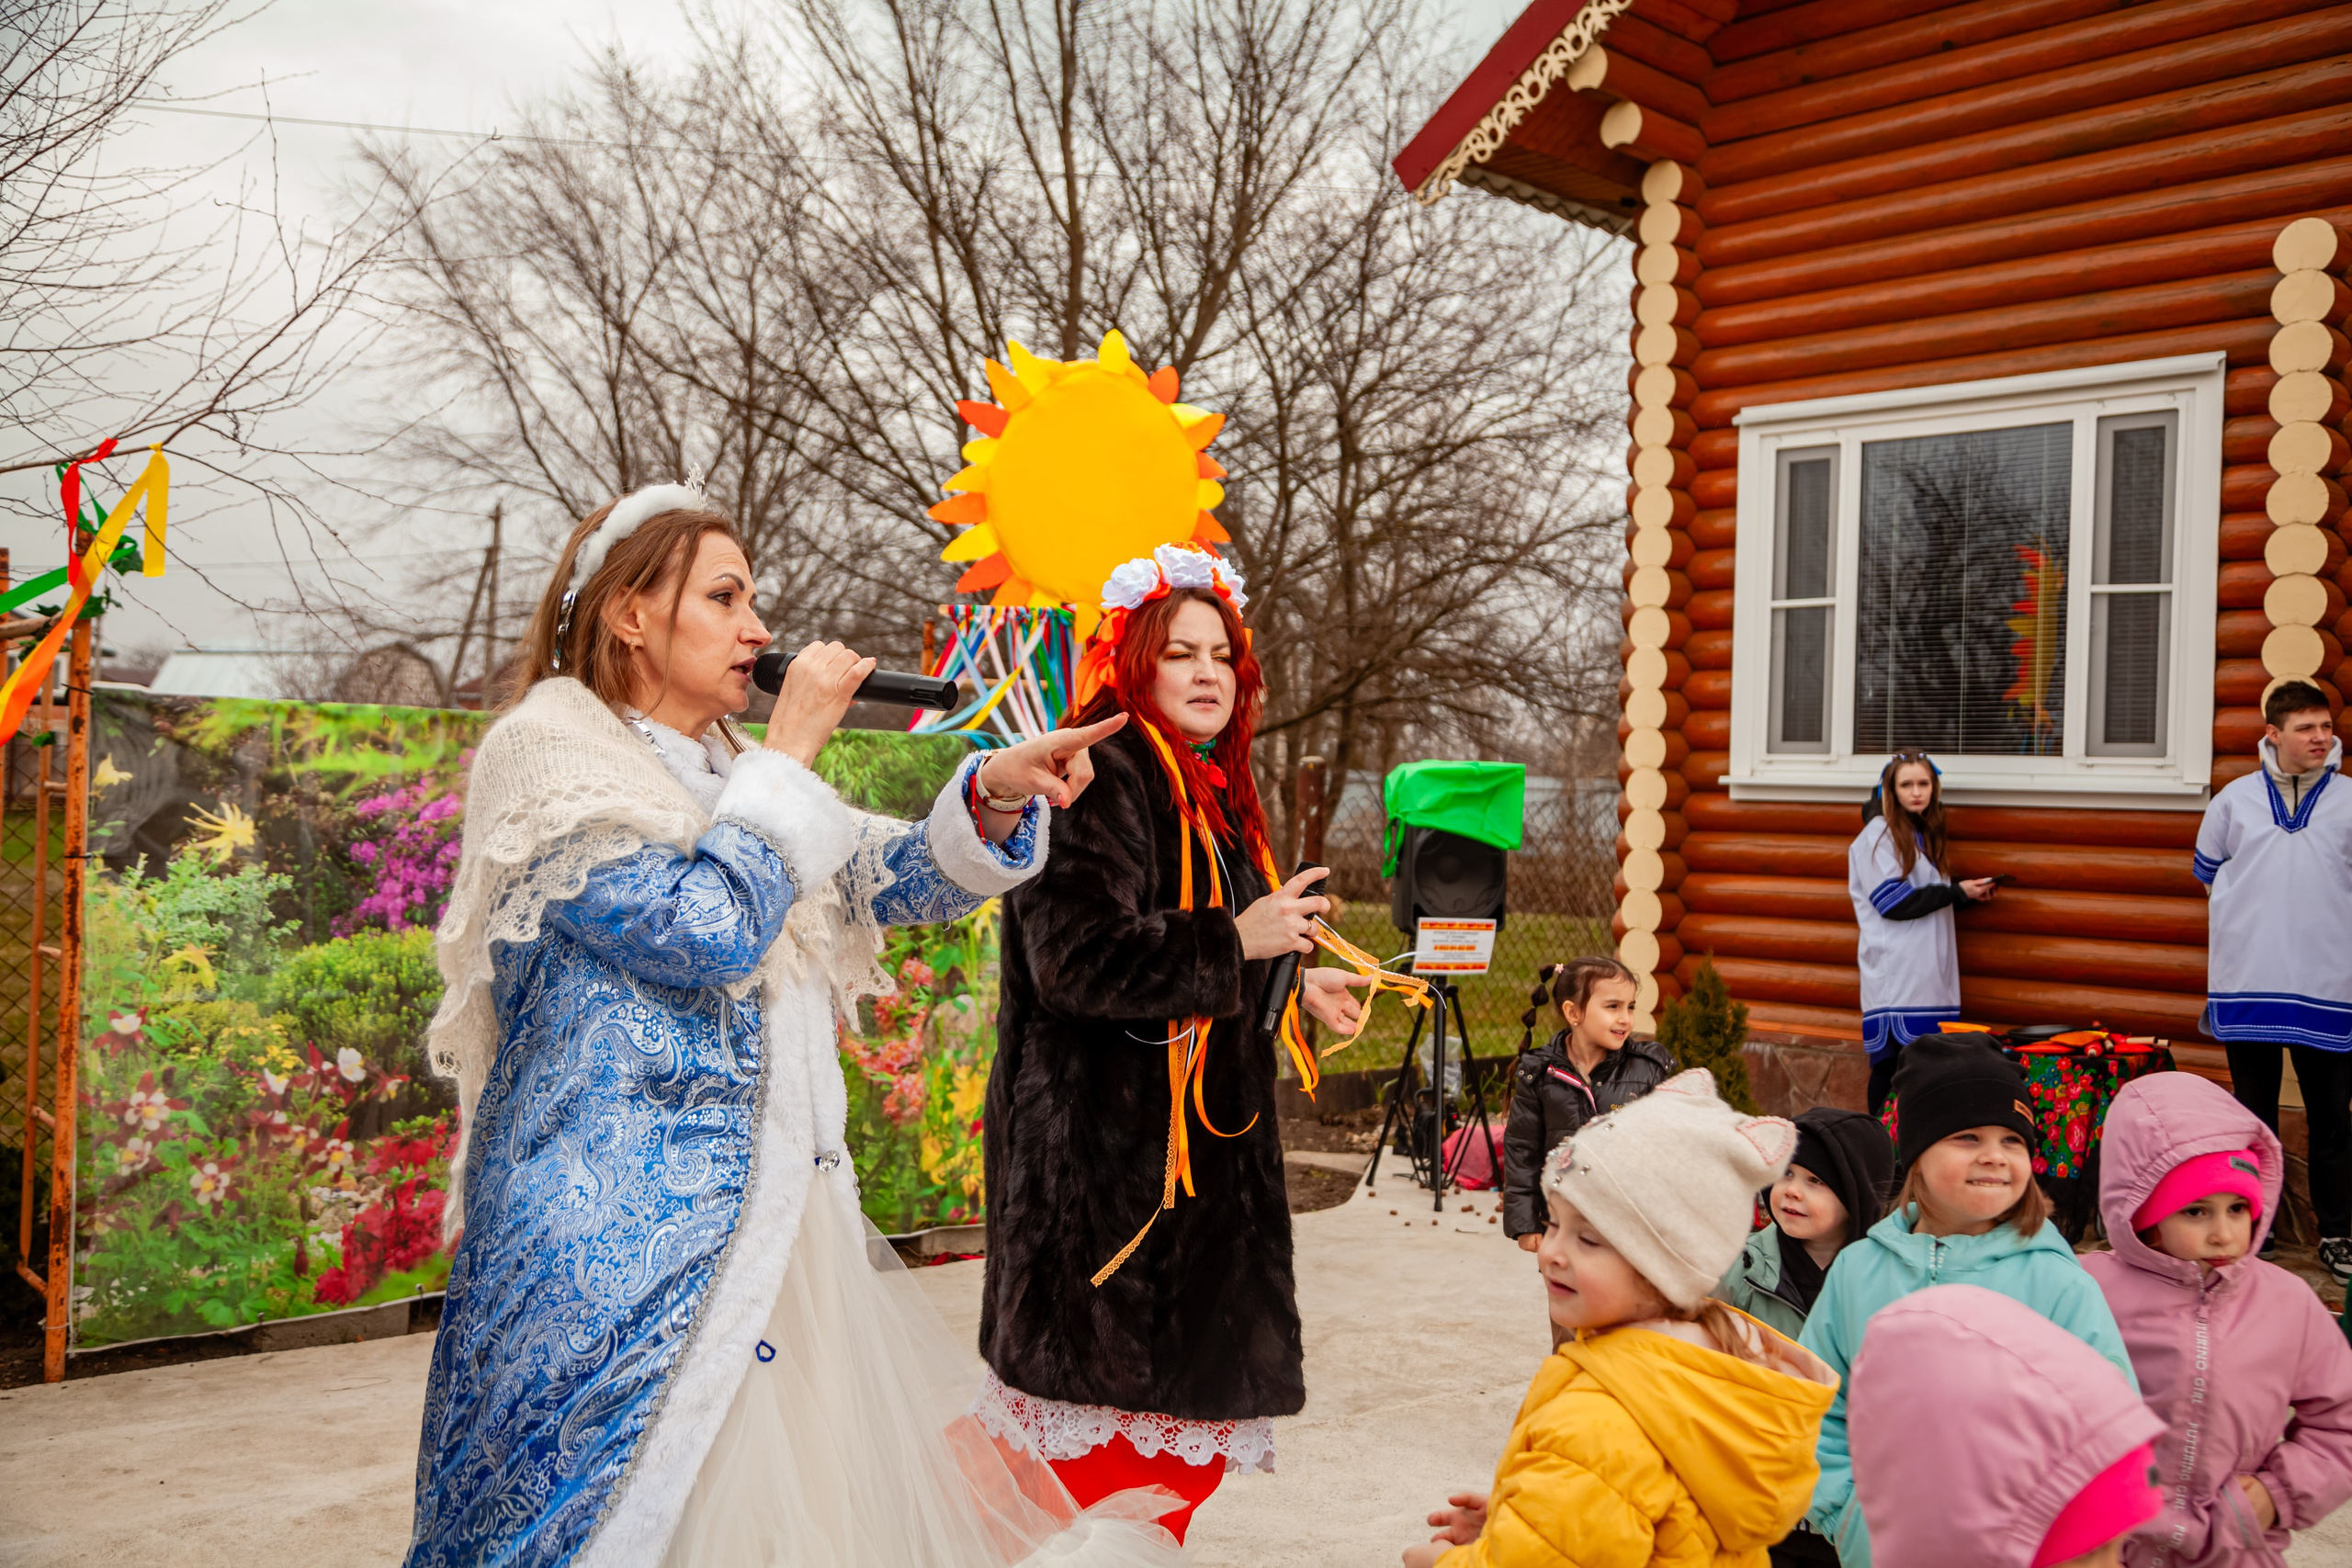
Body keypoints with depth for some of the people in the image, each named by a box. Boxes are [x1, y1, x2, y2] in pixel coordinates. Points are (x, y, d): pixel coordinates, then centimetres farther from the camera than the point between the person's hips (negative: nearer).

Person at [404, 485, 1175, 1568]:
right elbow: (708, 931, -20)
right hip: (620, 1232, -7)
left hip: (774, 1221, 8)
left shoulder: (730, 774, 17)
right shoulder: (545, 756, -8)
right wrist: (790, 753, -11)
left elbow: (888, 878, 10)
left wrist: (998, 794, -8)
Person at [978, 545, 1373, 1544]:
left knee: (1188, 1412, 12)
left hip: (1206, 1143, 9)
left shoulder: (1213, 793, 17)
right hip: (1110, 1153, -9)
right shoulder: (1103, 780, -13)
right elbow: (1076, 958, -25)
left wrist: (1296, 982, 17)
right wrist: (1234, 943, -21)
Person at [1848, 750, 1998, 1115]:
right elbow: (1892, 901, -13)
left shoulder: (1925, 833, 19)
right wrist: (1956, 893, -10)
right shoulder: (1879, 833, -6)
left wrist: (1969, 893, 7)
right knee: (1891, 1063, -11)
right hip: (1895, 972, -8)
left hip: (1928, 971, 8)